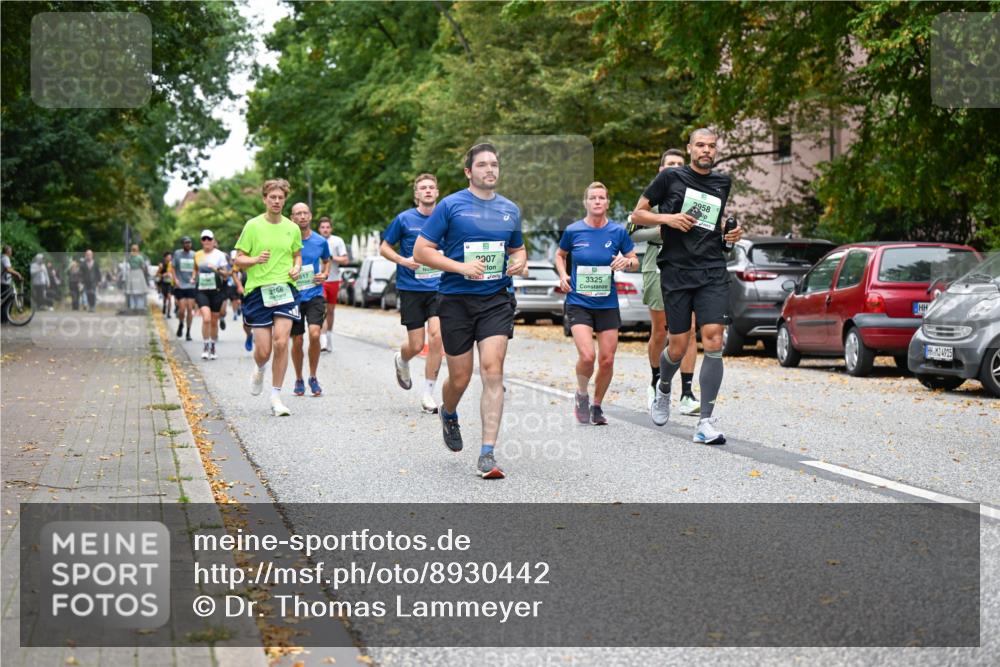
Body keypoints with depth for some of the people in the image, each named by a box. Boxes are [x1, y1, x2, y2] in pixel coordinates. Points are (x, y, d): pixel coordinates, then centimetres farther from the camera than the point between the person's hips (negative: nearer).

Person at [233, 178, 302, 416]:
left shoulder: (292, 228, 8)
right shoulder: (253, 226, 0)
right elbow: (239, 260, 1)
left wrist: (297, 268, 2)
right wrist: (255, 260, -19)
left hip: (285, 289, 2)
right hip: (258, 290, -2)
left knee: (281, 342, -14)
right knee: (263, 350, -3)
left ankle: (276, 397, -3)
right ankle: (260, 370, 36)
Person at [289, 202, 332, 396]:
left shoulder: (320, 241, 2)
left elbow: (327, 261, 21)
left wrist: (325, 274, 2)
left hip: (315, 295, 0)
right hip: (293, 296, 0)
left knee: (314, 335, -18)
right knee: (297, 341, 3)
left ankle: (313, 378, 1)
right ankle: (299, 380, 24)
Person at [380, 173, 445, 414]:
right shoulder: (404, 219, -2)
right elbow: (384, 248, 5)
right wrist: (403, 260, -12)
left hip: (438, 288, 2)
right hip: (411, 288, -1)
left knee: (437, 336, -16)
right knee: (416, 345, -1)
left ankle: (428, 394, -3)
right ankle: (401, 361, 38)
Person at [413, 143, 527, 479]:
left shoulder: (510, 209, 11)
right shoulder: (450, 205, -3)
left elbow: (518, 248, 26)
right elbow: (420, 251, -5)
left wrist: (519, 262, 1)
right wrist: (461, 267, -17)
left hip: (496, 300, 2)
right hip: (456, 300, -2)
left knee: (492, 370, -13)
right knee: (460, 378, 5)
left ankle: (488, 453, -12)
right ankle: (448, 414, 42)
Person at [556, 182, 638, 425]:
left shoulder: (618, 231, -2)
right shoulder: (573, 231, -3)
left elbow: (635, 261, 8)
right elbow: (560, 255, 15)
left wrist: (626, 261, -14)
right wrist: (563, 275, -3)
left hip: (607, 304, 2)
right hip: (578, 303, -2)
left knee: (607, 360, 2)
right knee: (587, 355, -18)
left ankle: (597, 406, 24)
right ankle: (581, 394, 12)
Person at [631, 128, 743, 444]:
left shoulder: (723, 183, 15)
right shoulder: (671, 177, 2)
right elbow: (638, 214, 5)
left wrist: (731, 234, 11)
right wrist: (667, 218, -12)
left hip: (713, 272, 2)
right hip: (676, 272, -2)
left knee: (714, 341, -12)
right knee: (678, 347, 2)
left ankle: (706, 423, -9)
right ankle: (663, 389, 38)